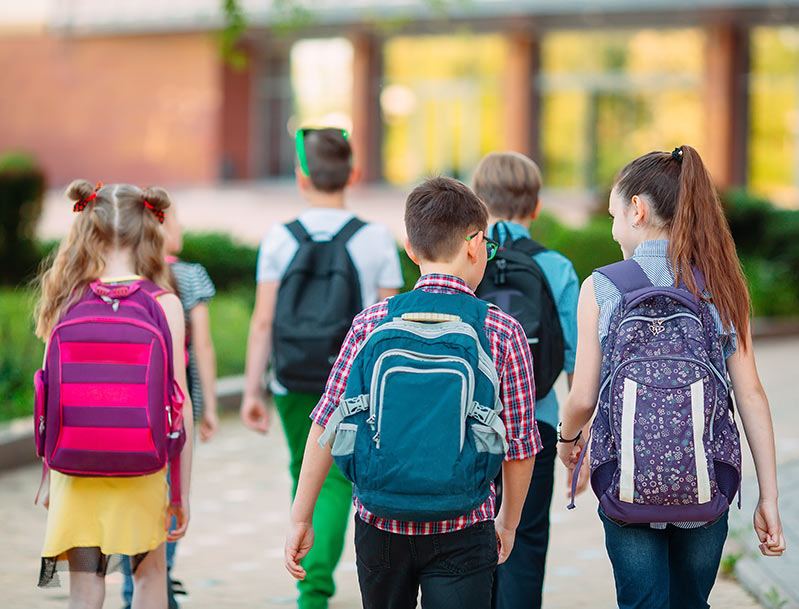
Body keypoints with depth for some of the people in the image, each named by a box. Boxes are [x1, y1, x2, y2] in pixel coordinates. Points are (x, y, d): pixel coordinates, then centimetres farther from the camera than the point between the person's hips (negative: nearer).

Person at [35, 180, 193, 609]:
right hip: (141, 469, -1)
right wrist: (182, 492, -2)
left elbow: (52, 397, -1)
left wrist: (51, 480, 10)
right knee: (149, 572, 22)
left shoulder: (68, 303, -4)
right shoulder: (165, 305, -9)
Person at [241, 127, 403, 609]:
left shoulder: (280, 239, -4)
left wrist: (252, 392, 0)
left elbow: (263, 322, -5)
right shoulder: (377, 240, -4)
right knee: (337, 481, 3)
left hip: (294, 386, 1)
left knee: (305, 479, 17)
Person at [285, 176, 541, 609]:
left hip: (380, 524, 2)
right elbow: (519, 447, -1)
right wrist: (508, 522, 15)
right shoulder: (503, 333, -6)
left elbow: (327, 425, -3)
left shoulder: (371, 324, -3)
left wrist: (301, 517, 6)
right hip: (462, 532, -2)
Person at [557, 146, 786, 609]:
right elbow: (751, 393, -2)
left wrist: (568, 439, 20)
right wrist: (769, 499, 2)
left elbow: (583, 399, -3)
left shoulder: (601, 288, -6)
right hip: (707, 484, 2)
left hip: (627, 482, -2)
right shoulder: (722, 285, 0)